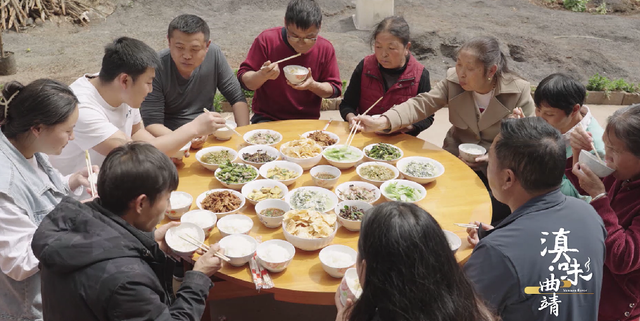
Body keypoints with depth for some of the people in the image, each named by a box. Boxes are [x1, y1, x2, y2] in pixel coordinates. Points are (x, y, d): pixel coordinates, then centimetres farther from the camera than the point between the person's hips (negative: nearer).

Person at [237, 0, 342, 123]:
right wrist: (262, 75, -28)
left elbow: (335, 89, 3)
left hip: (307, 121, 2)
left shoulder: (325, 49, -4)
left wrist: (313, 85, -17)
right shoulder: (267, 39, -8)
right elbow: (243, 80, -6)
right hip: (267, 118, -2)